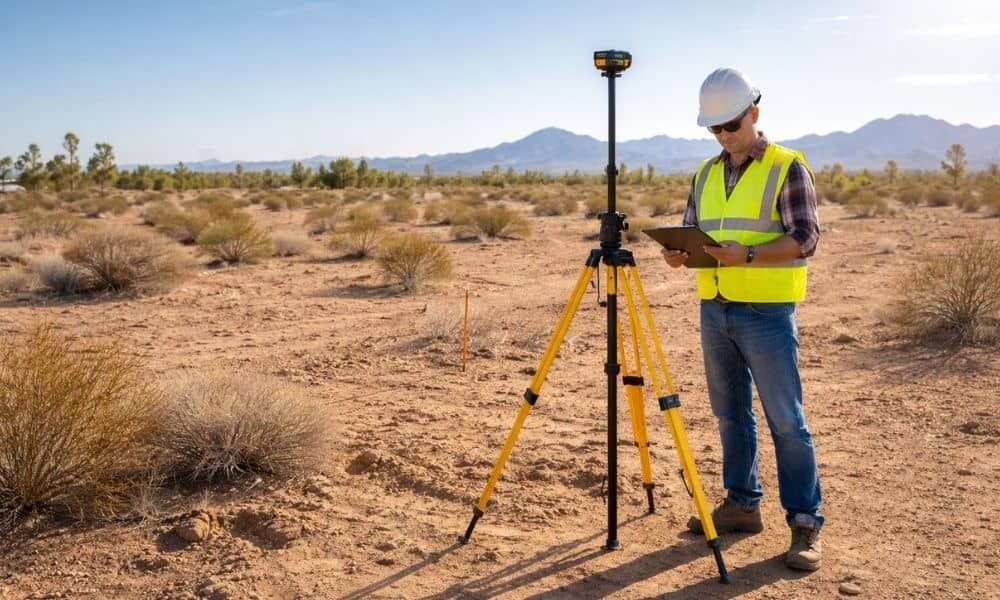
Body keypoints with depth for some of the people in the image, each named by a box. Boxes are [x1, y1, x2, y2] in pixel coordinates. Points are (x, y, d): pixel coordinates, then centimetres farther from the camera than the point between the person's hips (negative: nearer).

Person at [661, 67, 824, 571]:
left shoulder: (787, 167, -4)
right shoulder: (706, 174, 14)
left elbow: (805, 237, -11)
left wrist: (747, 255, -25)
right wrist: (679, 252, -7)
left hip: (767, 312, -6)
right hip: (714, 310, 6)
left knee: (786, 421, -3)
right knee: (731, 415, 13)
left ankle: (805, 524, 5)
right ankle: (742, 503, 26)